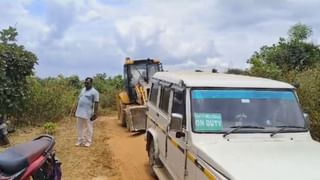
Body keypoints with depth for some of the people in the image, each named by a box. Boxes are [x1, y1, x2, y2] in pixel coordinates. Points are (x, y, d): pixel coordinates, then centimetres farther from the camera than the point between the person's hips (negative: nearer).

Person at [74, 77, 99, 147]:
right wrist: (76, 110, 16)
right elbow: (79, 100, 19)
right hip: (80, 112, 7)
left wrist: (95, 113, -18)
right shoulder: (83, 90, 14)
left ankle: (88, 141, 14)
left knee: (89, 128, 4)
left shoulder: (94, 92, -9)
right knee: (79, 127, 13)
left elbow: (96, 103, -13)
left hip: (88, 113, -7)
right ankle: (80, 140, 24)